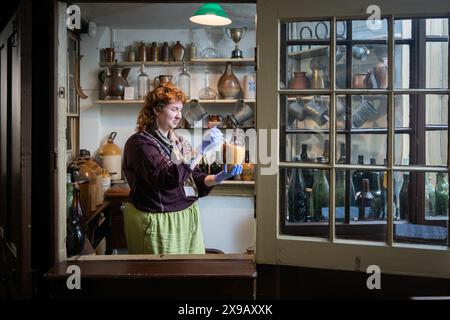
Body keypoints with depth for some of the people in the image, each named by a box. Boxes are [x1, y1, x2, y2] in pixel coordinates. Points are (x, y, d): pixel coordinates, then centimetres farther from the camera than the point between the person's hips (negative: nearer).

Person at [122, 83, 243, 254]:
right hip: (157, 223, -7)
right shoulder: (140, 143, -12)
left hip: (187, 218, 7)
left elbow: (195, 179, 9)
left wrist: (219, 177, -10)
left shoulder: (179, 142, 12)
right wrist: (201, 150, -27)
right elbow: (167, 179, -25)